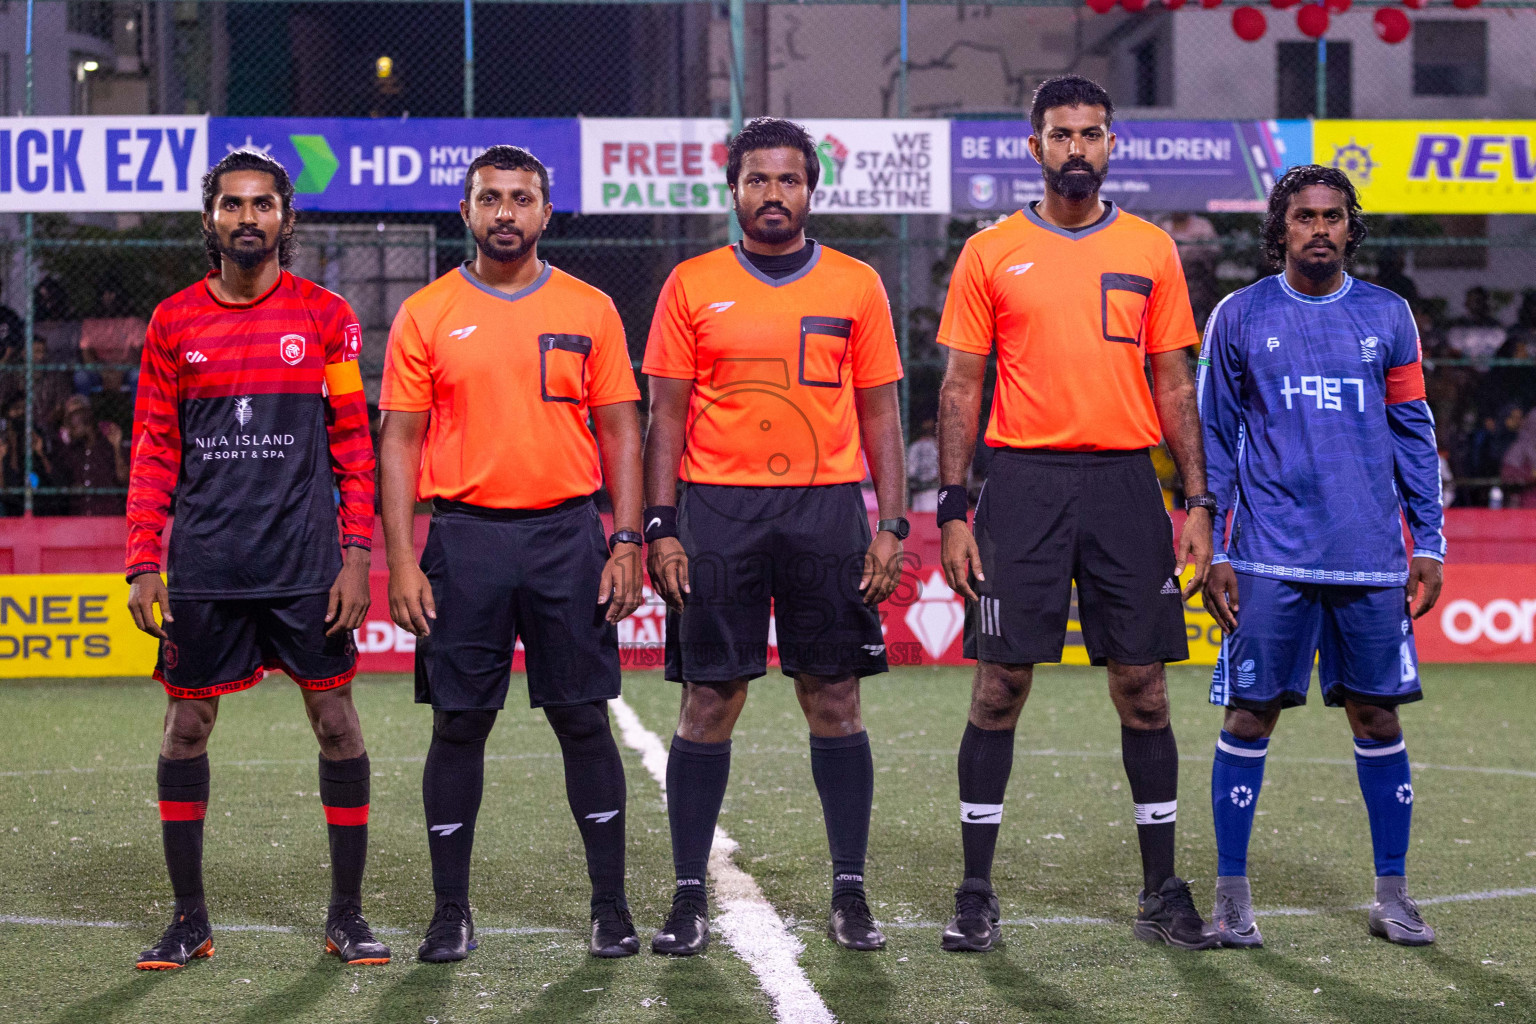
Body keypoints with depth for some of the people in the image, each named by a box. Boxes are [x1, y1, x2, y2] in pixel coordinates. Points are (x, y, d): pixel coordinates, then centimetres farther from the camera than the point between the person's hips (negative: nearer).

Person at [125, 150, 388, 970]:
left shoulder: (327, 317, 3)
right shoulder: (174, 323, 7)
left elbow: (355, 444, 3)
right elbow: (153, 454, 8)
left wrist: (357, 556, -5)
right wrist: (143, 566, 1)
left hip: (306, 563, -1)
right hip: (203, 567, 1)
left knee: (336, 722, 0)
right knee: (185, 726, 3)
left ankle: (347, 916, 11)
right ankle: (189, 919, 15)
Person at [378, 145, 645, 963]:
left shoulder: (589, 311, 6)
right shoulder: (425, 315, 4)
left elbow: (619, 432, 7)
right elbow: (400, 440, 3)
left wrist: (627, 543, -2)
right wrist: (401, 561, -5)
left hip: (568, 536, 0)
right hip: (464, 536, 0)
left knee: (584, 719, 2)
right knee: (459, 725, 3)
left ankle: (610, 907, 10)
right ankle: (450, 912, 12)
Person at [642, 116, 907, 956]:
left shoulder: (855, 286, 7)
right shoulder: (692, 286, 5)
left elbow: (879, 413, 9)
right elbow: (666, 415, 5)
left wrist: (891, 525, 1)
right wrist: (660, 528, -3)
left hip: (827, 509, 1)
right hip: (719, 512, -1)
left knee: (835, 702, 3)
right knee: (708, 703, 1)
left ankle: (849, 895, 11)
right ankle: (689, 897, 8)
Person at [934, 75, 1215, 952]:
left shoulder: (1151, 250, 9)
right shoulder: (991, 253, 5)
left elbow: (1175, 384, 10)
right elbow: (962, 387, 4)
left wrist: (1199, 500, 2)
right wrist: (953, 510, -3)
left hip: (1125, 484, 1)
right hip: (1024, 483, -1)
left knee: (1143, 689, 3)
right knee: (1000, 688, -1)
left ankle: (1162, 893, 12)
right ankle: (977, 894, 8)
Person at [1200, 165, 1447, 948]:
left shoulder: (1386, 317, 9)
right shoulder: (1240, 318, 4)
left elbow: (1414, 436, 12)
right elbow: (1214, 440, 7)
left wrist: (1429, 545, 7)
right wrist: (1211, 551, 1)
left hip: (1371, 558, 2)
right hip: (1270, 555, -2)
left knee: (1377, 716, 4)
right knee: (1250, 715, -2)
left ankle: (1392, 895, 14)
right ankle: (1231, 896, 8)